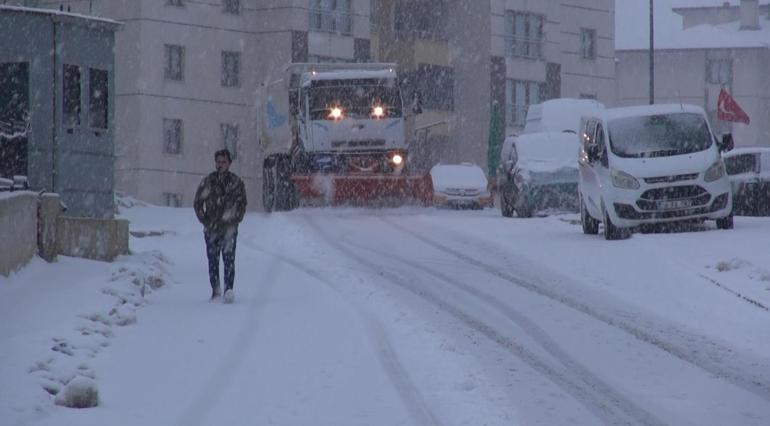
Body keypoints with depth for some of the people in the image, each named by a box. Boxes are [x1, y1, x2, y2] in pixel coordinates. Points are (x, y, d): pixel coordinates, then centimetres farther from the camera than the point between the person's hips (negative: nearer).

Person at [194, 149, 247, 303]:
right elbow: (198, 202, 12)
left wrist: (235, 219, -2)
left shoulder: (236, 182, 5)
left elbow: (242, 203, 9)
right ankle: (215, 290, 14)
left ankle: (229, 289, -21)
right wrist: (204, 220, 1)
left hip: (229, 227, -2)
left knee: (229, 258, -14)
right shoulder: (208, 181, 7)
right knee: (213, 260, 5)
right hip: (211, 227, 2)